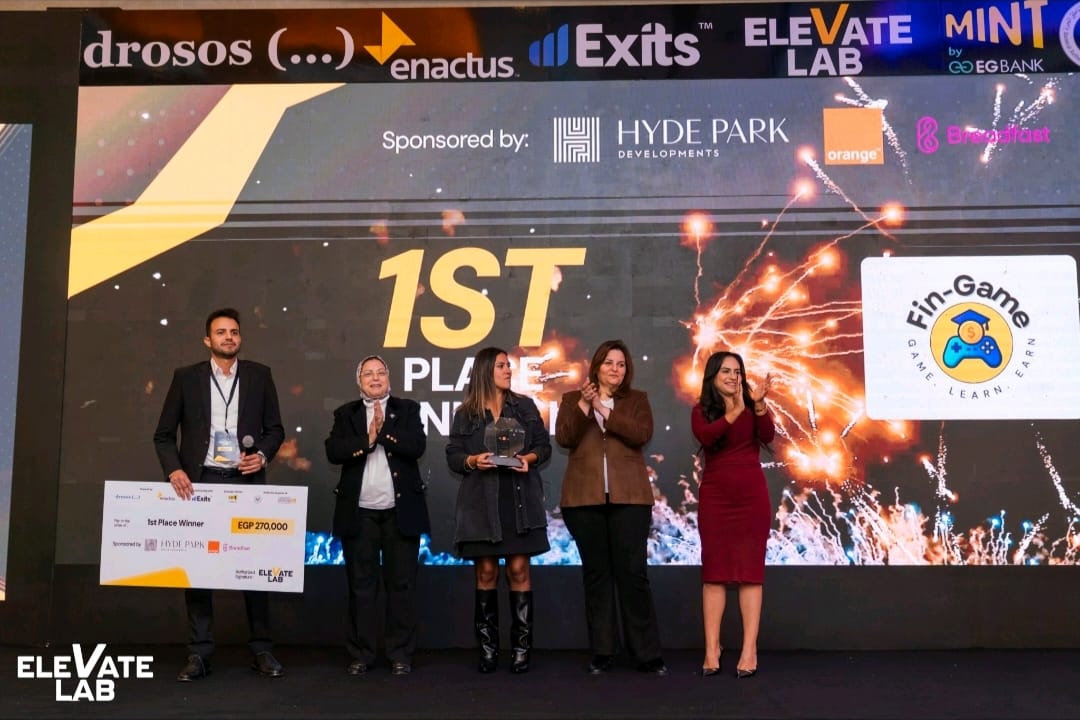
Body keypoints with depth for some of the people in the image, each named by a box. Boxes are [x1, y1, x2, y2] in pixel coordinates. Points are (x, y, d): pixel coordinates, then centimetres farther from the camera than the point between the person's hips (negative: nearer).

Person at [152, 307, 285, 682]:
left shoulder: (260, 375, 6)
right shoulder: (186, 377, 4)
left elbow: (275, 428, 9)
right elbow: (164, 434, 5)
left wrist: (263, 455, -11)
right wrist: (174, 470, -11)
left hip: (245, 481, 0)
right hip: (200, 480, 0)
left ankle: (262, 650, 12)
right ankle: (199, 654, 9)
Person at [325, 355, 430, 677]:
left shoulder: (407, 409, 7)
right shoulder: (345, 414, 10)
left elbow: (417, 447, -8)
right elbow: (333, 451, -5)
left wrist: (383, 430, -14)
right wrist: (367, 439, -15)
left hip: (400, 511, -1)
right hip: (360, 513, 1)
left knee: (401, 584, 3)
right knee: (361, 585, 5)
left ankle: (401, 654, 11)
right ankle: (360, 655, 14)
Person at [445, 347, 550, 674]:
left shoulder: (525, 406, 8)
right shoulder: (466, 414, 6)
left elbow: (545, 445, 8)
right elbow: (452, 455, 4)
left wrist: (530, 458, -11)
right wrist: (473, 460, -15)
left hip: (520, 499, 0)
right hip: (481, 501, 0)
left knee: (518, 570, -2)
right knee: (485, 572, 3)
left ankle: (521, 649, 5)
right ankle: (487, 649, 10)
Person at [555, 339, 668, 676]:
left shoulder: (637, 400, 12)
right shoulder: (573, 399, 12)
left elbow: (642, 434, -7)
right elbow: (564, 438, -4)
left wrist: (604, 410, -11)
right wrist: (583, 404, -16)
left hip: (628, 497, -1)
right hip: (584, 498, 1)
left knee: (633, 573, -3)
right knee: (595, 573, 5)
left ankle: (648, 653, 5)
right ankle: (601, 652, 13)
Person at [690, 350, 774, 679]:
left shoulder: (752, 407, 6)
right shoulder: (701, 410, 4)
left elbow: (768, 436, -11)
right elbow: (705, 436, -17)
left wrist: (759, 404, -25)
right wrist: (735, 410, -27)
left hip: (752, 495, 0)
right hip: (714, 496, 0)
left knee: (750, 569, -1)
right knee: (715, 570, 1)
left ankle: (749, 649, -1)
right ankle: (711, 649, 2)